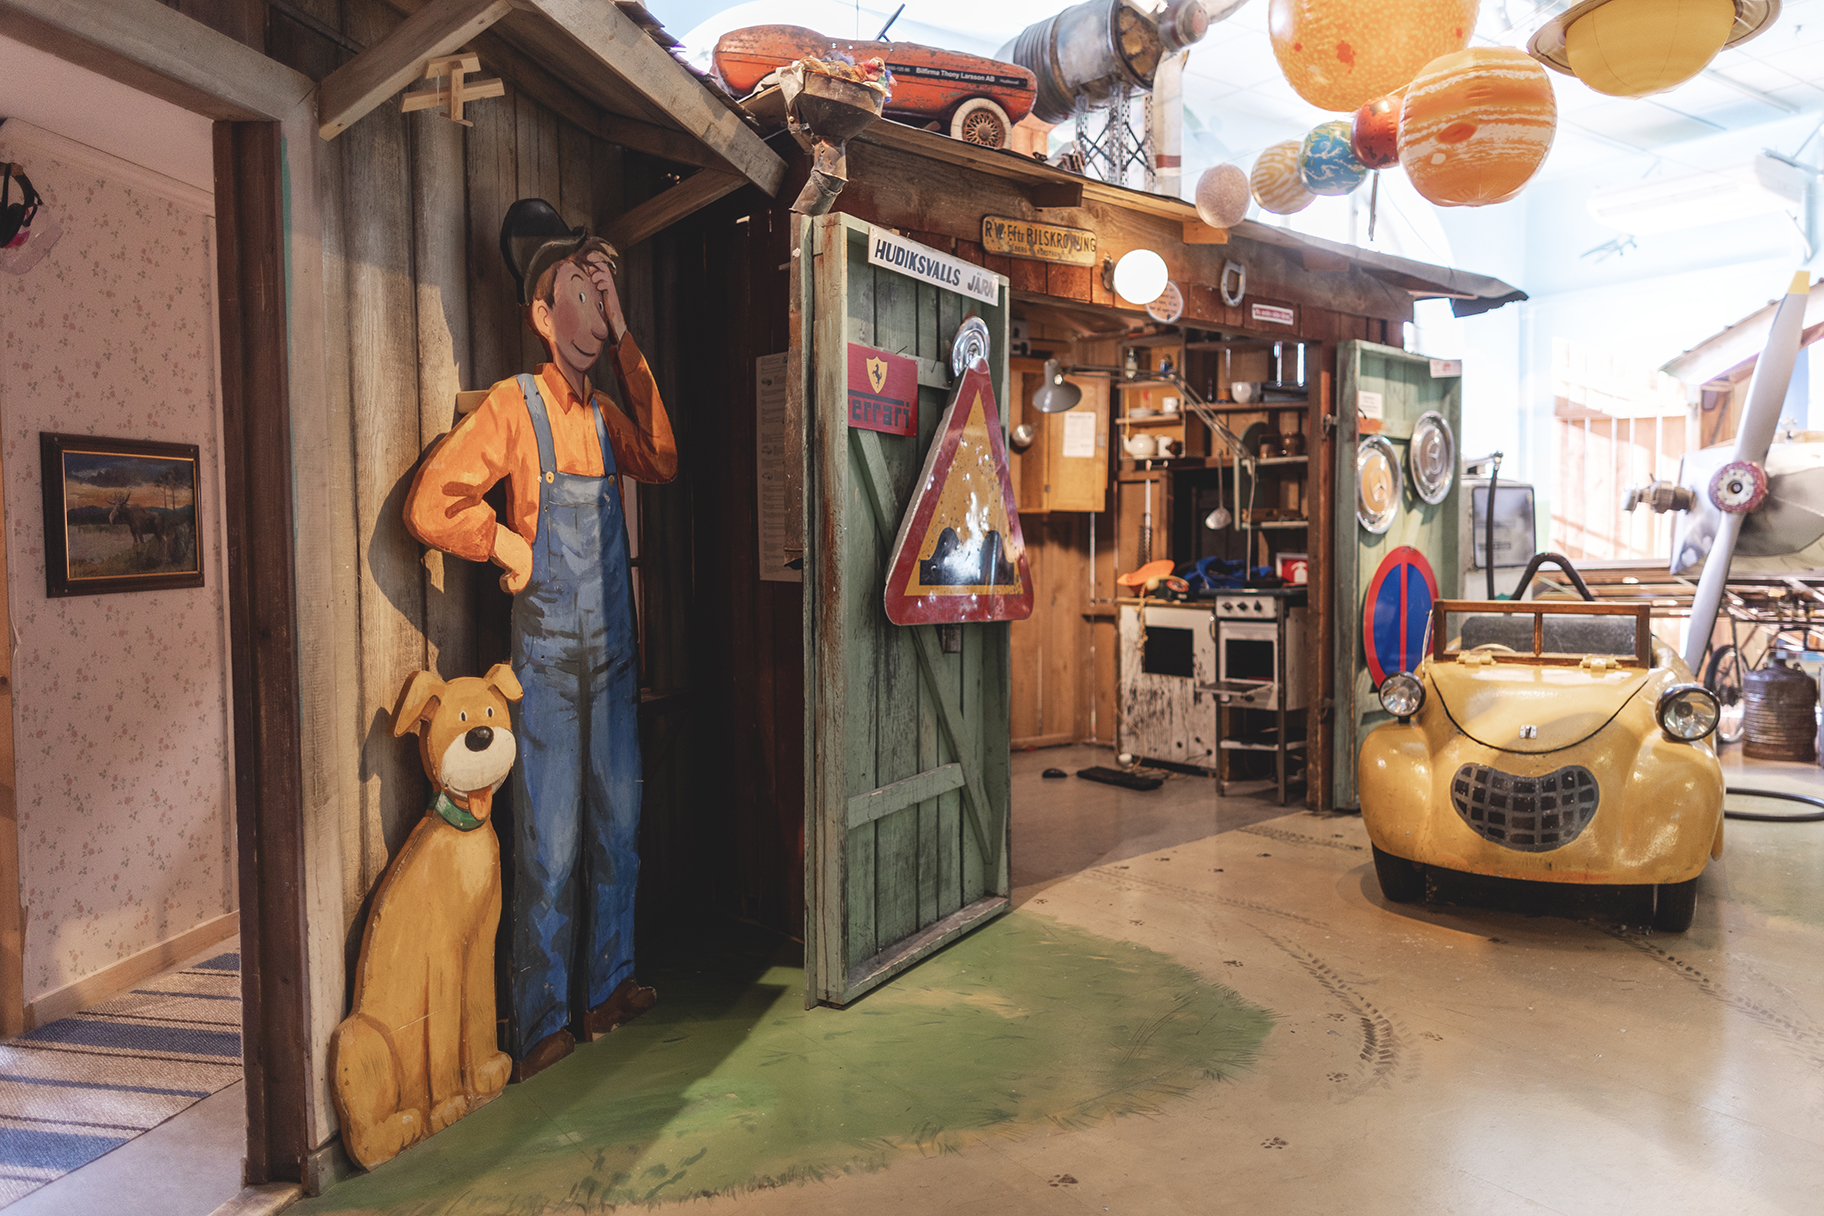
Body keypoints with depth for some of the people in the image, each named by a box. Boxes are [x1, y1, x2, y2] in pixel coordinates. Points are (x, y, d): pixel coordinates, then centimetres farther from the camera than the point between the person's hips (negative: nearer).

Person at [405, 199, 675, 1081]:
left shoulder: (605, 412, 13)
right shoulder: (513, 406, -8)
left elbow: (662, 462, -4)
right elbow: (429, 505, -15)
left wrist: (627, 345, -2)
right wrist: (508, 547, -7)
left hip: (613, 658, 7)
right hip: (548, 662, -6)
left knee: (617, 832, 14)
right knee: (549, 849, 0)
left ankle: (607, 990, 30)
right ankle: (538, 1029, 15)